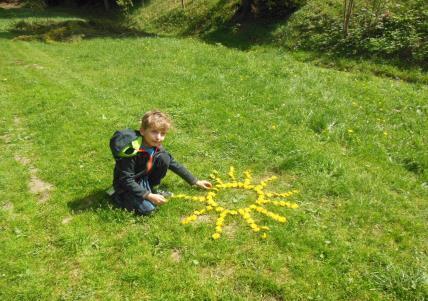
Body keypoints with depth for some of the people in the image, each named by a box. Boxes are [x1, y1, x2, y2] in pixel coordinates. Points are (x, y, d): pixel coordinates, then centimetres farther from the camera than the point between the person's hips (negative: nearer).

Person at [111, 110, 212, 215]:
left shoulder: (157, 148, -10)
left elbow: (174, 164, 2)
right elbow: (126, 180, -29)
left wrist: (195, 182, 4)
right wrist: (149, 196, -34)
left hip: (144, 181, 6)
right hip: (126, 187, -6)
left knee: (164, 158, -12)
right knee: (147, 208, -27)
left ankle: (150, 189, 4)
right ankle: (118, 196, -1)